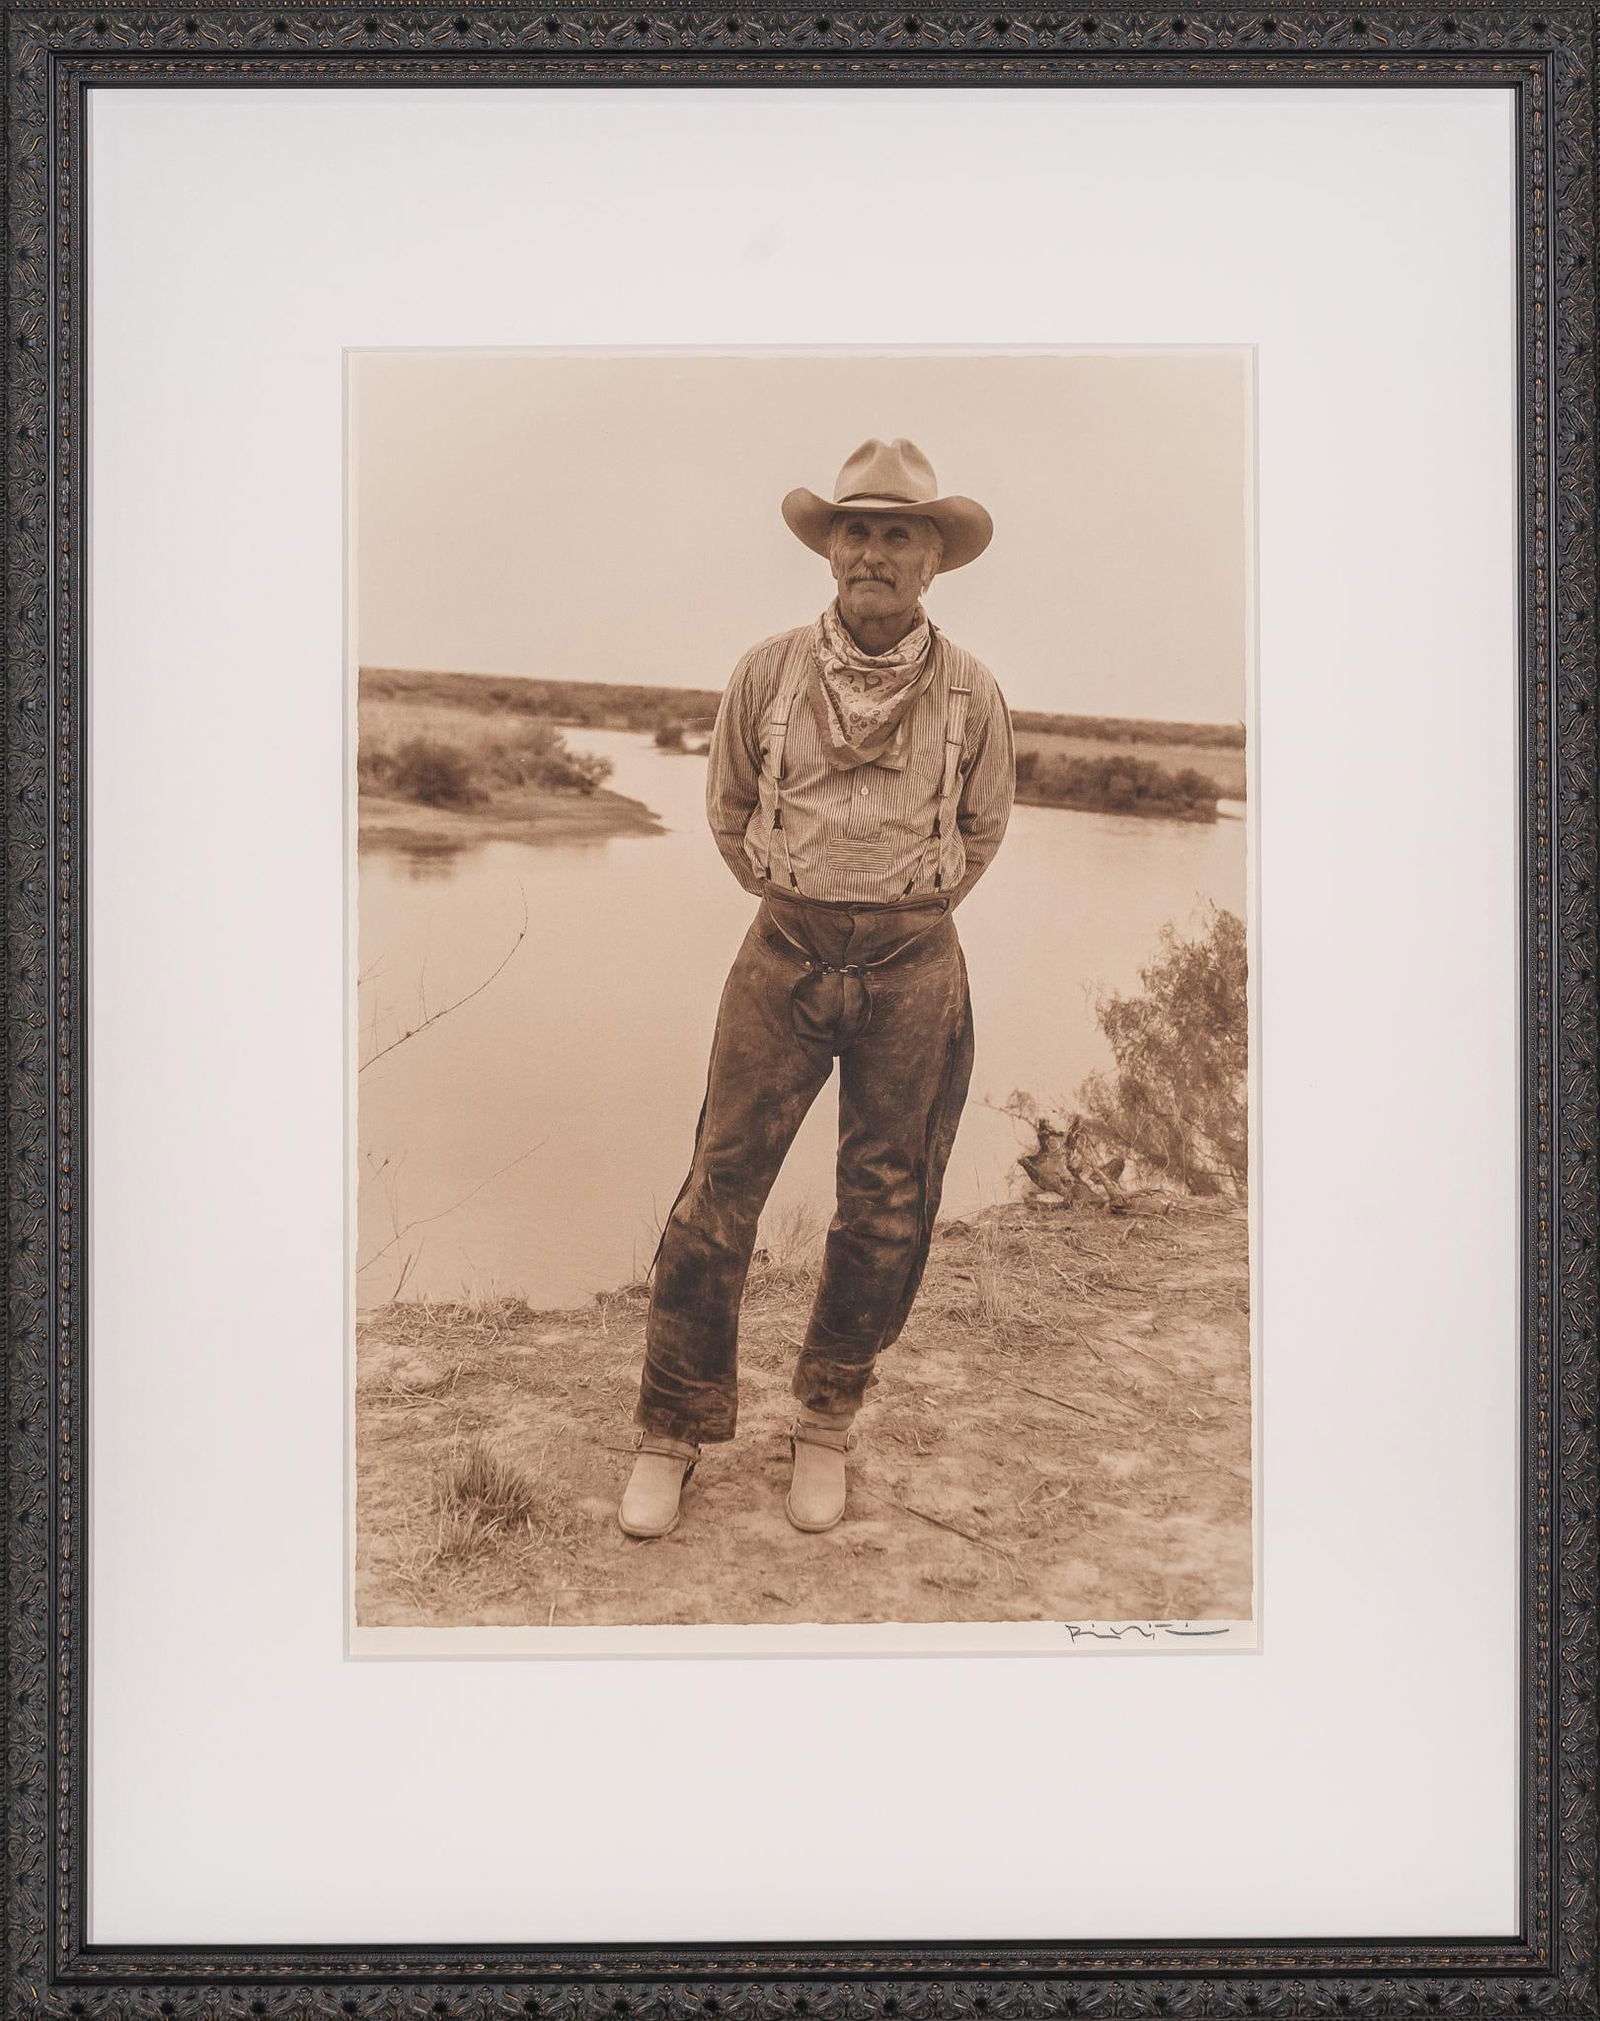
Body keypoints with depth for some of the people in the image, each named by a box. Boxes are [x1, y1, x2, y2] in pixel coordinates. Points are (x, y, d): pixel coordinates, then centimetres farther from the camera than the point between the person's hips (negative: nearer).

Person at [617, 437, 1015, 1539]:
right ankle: (674, 1430, 14)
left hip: (913, 968, 0)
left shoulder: (973, 692, -1)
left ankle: (826, 1426, 26)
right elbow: (729, 806, 15)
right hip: (784, 956, 0)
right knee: (720, 1193, -2)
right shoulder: (769, 671, -1)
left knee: (886, 1212, 7)